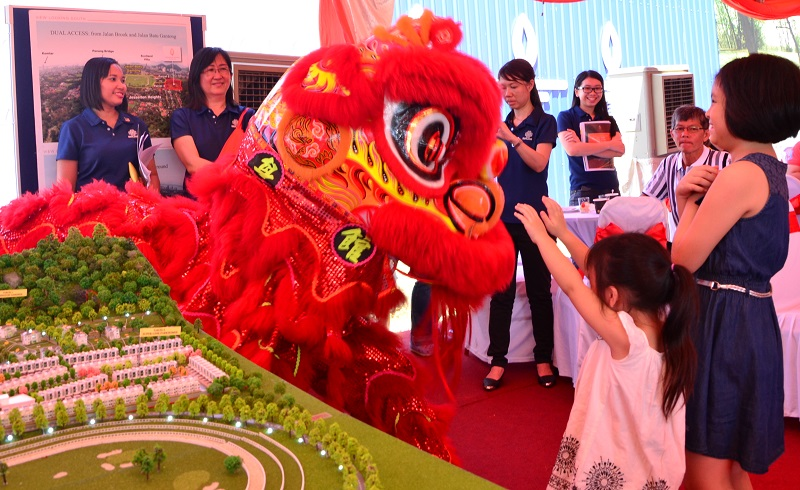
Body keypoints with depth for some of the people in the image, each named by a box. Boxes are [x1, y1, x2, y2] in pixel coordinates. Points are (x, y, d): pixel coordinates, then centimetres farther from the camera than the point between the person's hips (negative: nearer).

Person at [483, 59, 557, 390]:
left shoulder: (544, 123, 1)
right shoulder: (500, 125, 12)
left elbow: (539, 162, -16)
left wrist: (510, 137, -28)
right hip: (501, 216, 3)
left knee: (539, 290, 4)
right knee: (501, 291, 3)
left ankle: (543, 358, 15)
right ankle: (498, 359, 8)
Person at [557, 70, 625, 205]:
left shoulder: (608, 120, 16)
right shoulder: (566, 117, 4)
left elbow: (620, 150, -2)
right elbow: (571, 149, -13)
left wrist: (584, 146, -13)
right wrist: (609, 144, -5)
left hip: (611, 188, 4)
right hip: (582, 190, -4)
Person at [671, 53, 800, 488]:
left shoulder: (740, 174, -19)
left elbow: (683, 259, -17)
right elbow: (713, 243, 13)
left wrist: (692, 199, -4)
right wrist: (686, 197, -2)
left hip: (722, 322, -10)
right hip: (750, 316, 10)